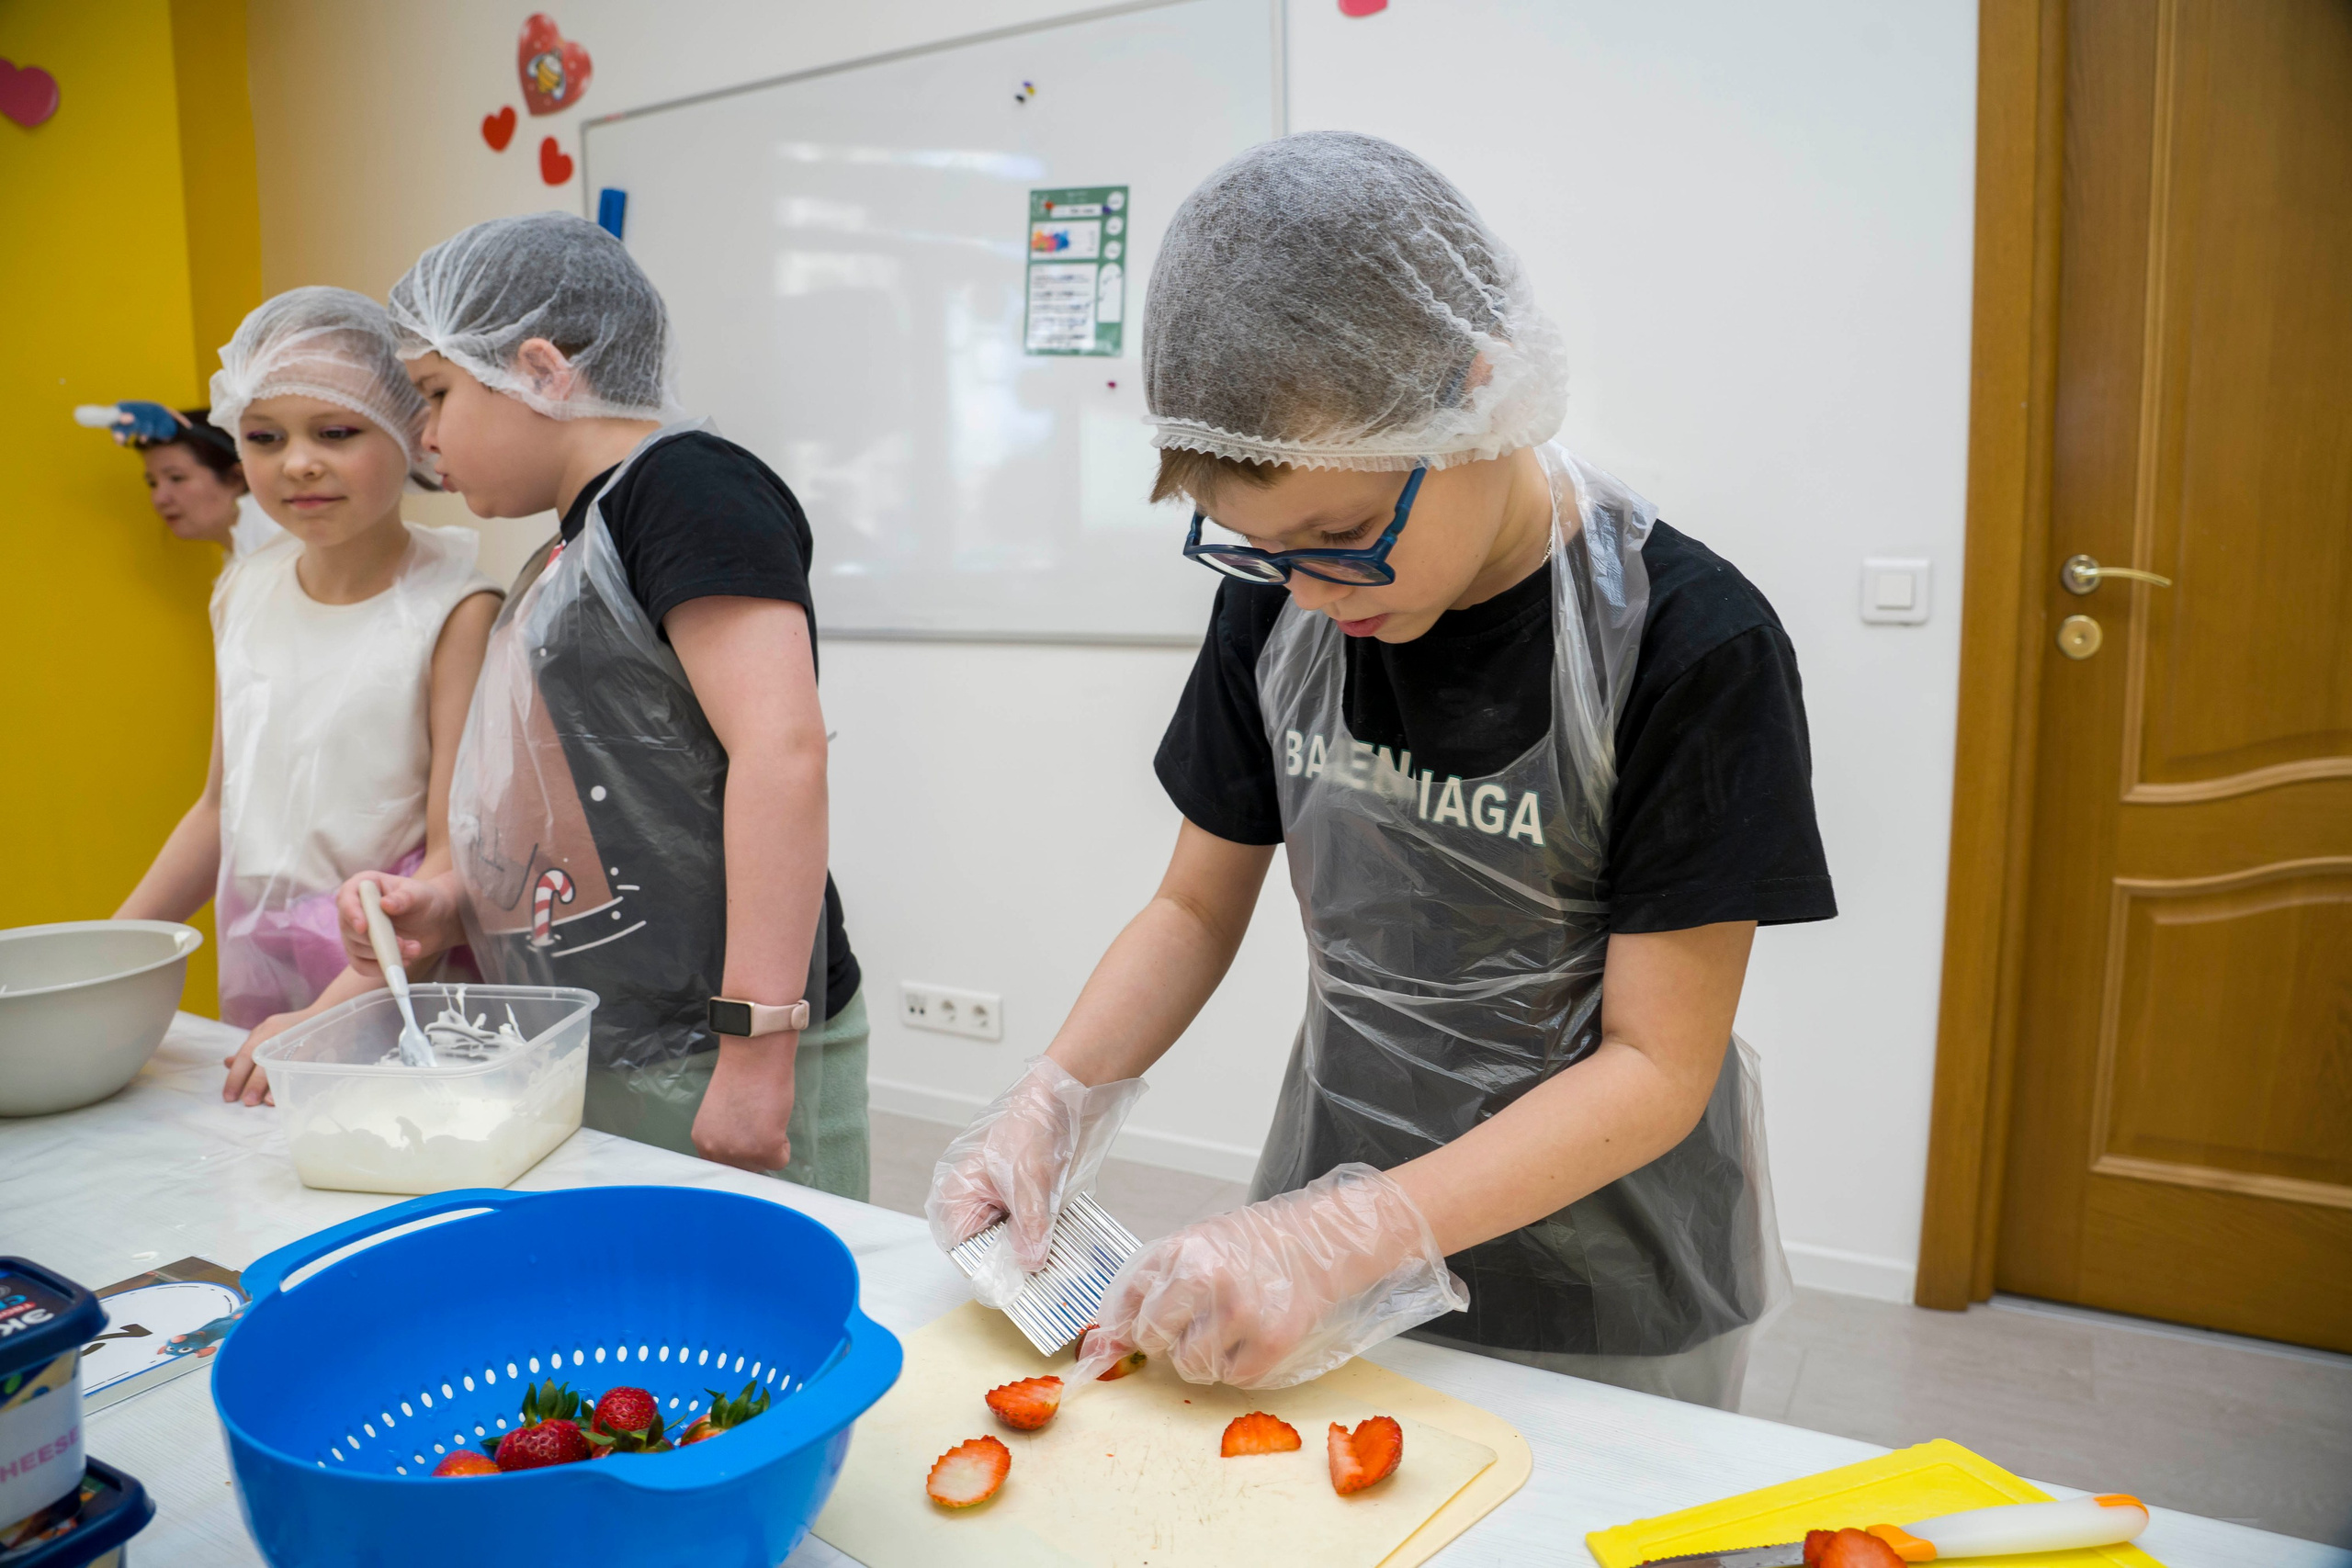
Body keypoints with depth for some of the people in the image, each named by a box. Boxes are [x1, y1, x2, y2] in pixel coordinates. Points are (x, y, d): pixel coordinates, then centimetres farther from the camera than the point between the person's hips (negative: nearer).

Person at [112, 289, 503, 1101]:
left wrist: (332, 1015, -26)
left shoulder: (455, 607, -14)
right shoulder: (243, 593, 7)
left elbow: (458, 856, -17)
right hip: (256, 990, 6)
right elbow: (222, 806, 17)